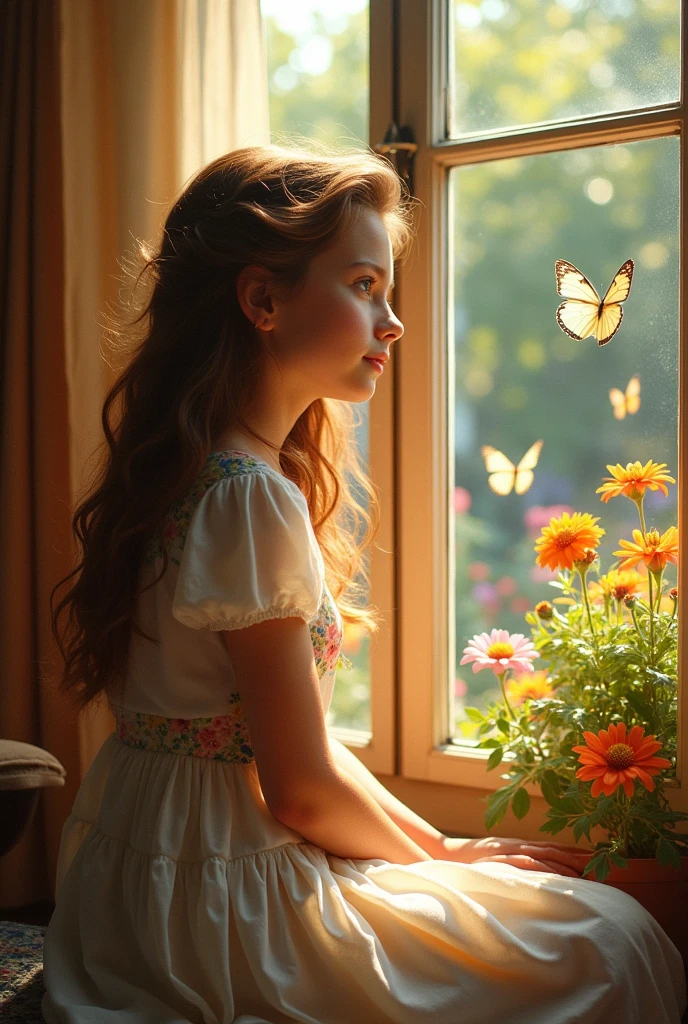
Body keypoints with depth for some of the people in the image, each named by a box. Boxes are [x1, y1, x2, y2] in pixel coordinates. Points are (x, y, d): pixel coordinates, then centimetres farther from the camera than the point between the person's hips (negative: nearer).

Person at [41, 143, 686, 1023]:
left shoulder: (204, 476, 9)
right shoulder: (251, 499, -21)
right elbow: (304, 787, -18)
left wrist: (434, 843, 8)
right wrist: (441, 856, -1)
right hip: (225, 899, -10)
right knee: (614, 943, -7)